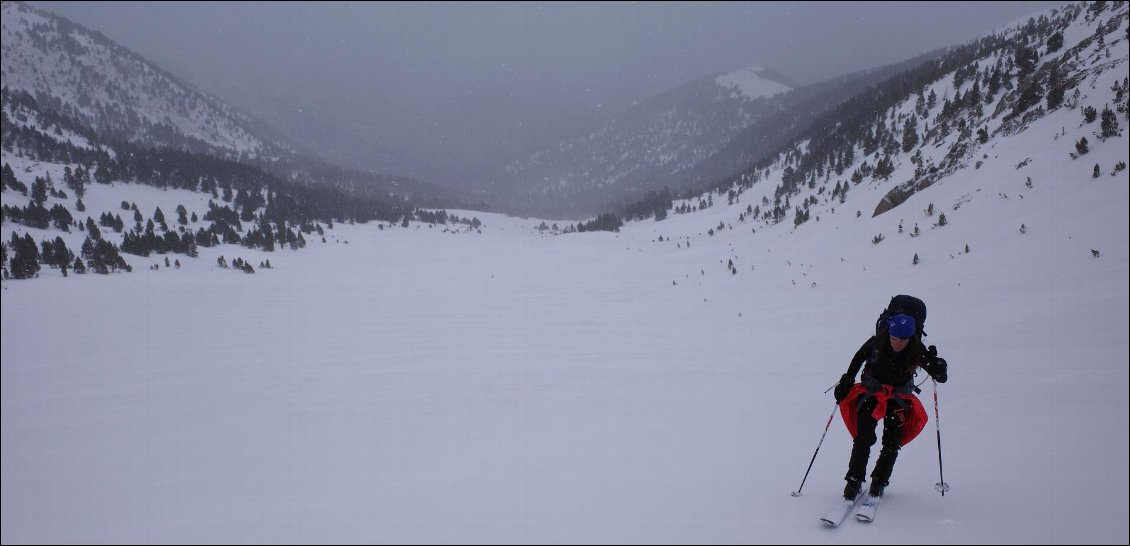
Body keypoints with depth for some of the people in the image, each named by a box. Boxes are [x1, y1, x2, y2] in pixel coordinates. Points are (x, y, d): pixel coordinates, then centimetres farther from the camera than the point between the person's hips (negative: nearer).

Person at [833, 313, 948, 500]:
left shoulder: (917, 352, -19)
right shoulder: (876, 343, -19)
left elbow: (942, 378, -18)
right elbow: (858, 358, 2)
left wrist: (935, 363, -38)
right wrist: (847, 380, 2)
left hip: (899, 399, 1)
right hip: (870, 393, -1)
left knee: (892, 442, -7)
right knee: (864, 437, -14)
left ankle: (879, 481, 11)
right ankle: (854, 480, -3)